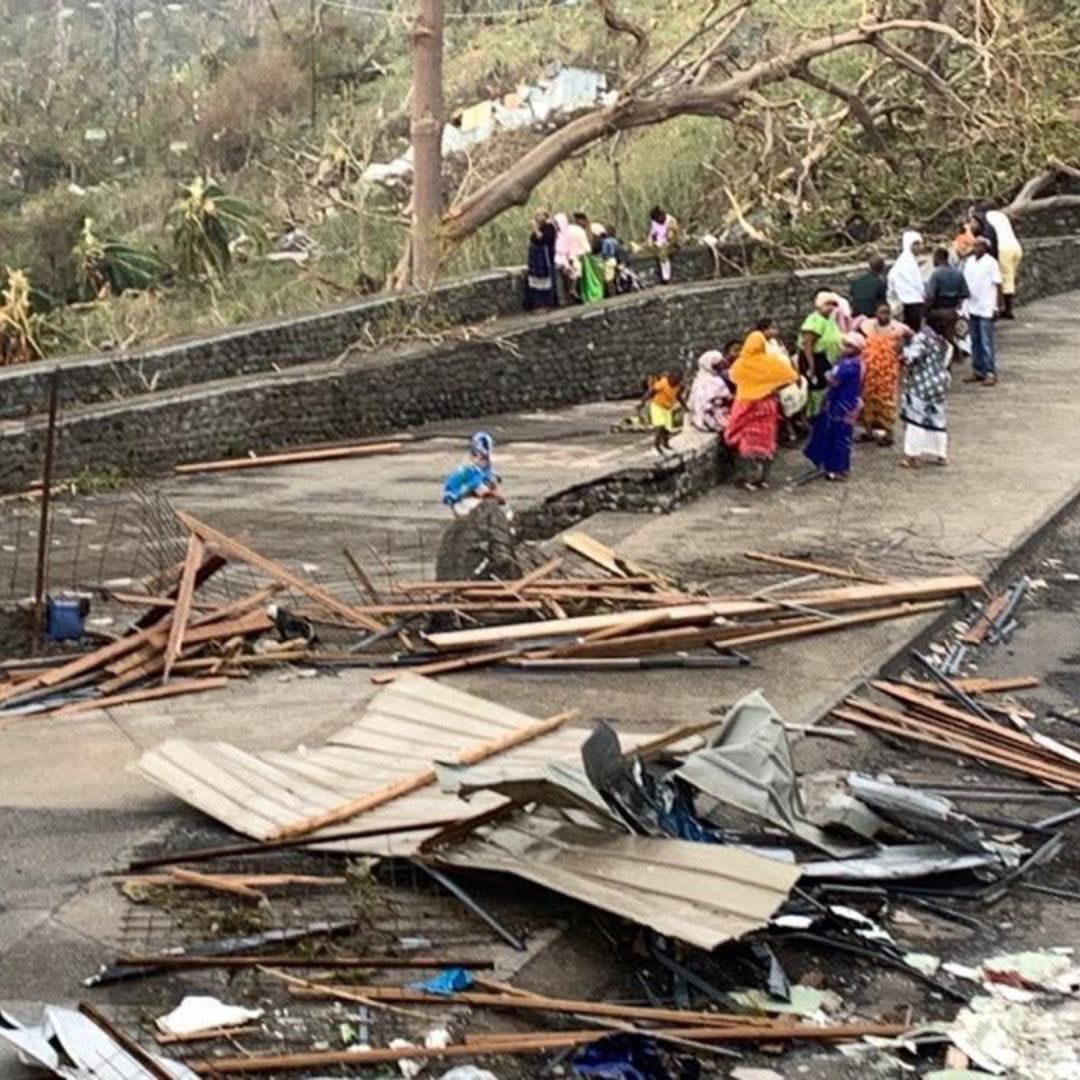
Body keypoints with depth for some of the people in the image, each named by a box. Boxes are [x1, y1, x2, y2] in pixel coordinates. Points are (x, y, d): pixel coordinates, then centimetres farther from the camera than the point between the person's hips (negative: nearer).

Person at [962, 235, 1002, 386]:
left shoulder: (991, 263, -7)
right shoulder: (970, 261, 10)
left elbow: (997, 285, -7)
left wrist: (994, 306, -12)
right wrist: (964, 304, 7)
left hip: (986, 309, -6)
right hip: (972, 307, 6)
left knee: (986, 343, -6)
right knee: (975, 342, 11)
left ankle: (990, 373, -4)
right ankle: (977, 371, 19)